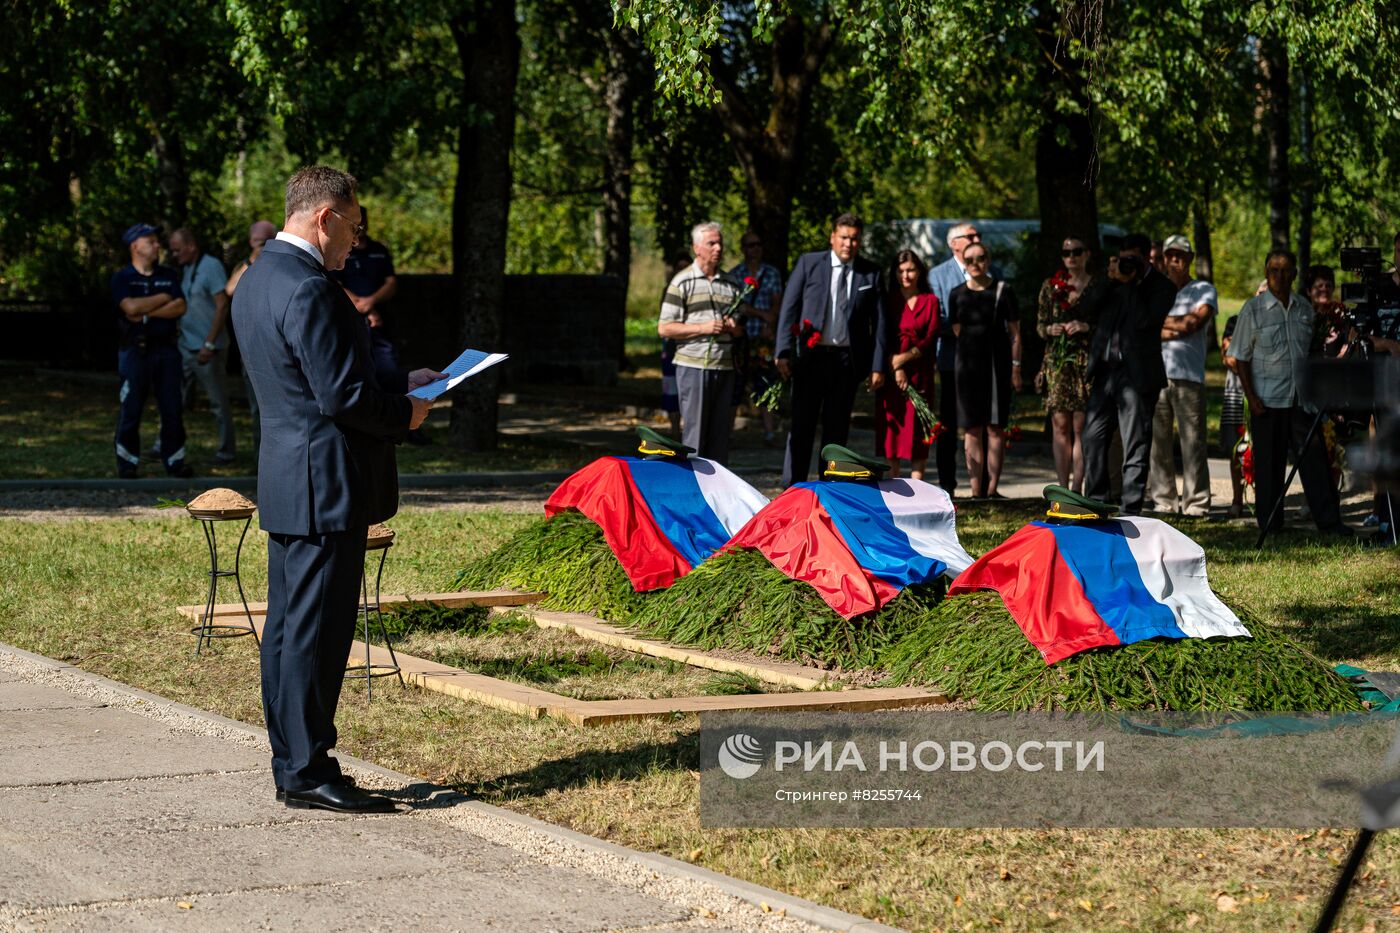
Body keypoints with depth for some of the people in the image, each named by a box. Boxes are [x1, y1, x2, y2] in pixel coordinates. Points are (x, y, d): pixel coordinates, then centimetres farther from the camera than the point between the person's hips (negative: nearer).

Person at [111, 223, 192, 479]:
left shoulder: (169, 275, 13)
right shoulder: (122, 278, 2)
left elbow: (180, 307, -1)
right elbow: (131, 307, -15)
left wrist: (146, 312, -9)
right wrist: (163, 298, -4)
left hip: (167, 349, 3)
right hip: (135, 350, -3)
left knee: (173, 407, 4)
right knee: (130, 409, -1)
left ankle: (174, 459, 12)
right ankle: (127, 463, 7)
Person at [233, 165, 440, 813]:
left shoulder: (257, 280, 13)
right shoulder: (309, 291, -20)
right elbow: (343, 398, -22)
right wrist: (406, 414, -5)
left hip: (285, 484, 10)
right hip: (325, 488, -10)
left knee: (288, 626, 13)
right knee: (316, 630, -5)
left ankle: (292, 767, 20)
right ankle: (308, 772, 0)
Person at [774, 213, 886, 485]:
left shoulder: (870, 273, 5)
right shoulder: (809, 263, 2)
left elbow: (878, 321, 5)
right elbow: (789, 308, 1)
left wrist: (878, 366, 1)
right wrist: (784, 352, -7)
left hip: (847, 360, 1)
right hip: (810, 357, -1)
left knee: (837, 429, 7)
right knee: (801, 425, -1)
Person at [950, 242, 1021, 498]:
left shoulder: (1002, 291, 1)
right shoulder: (957, 294, 8)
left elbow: (1015, 332, 3)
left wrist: (1015, 368, -2)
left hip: (997, 364, -2)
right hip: (967, 365, 2)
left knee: (995, 428, -2)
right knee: (971, 429, -1)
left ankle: (992, 489, 0)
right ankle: (976, 491, 1)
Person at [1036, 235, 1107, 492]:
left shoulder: (1100, 286, 5)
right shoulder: (1050, 286, 12)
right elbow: (1039, 324, 16)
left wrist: (1087, 327, -12)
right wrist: (1049, 330, -6)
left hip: (1087, 360, -2)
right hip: (1057, 360, 2)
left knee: (1081, 426, -5)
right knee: (1060, 425, 0)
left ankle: (1077, 488, -3)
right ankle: (1062, 488, 4)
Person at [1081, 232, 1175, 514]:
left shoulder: (1161, 286, -3)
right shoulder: (1115, 282, 13)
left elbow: (1143, 320, -17)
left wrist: (1129, 284, -13)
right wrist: (1112, 279, -5)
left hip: (1137, 375, -6)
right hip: (1105, 371, 6)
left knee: (1135, 447, -2)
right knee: (1093, 437, 9)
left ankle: (1131, 512, 1)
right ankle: (1095, 504, 21)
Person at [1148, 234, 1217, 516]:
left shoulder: (1203, 290, 10)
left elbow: (1196, 321, -7)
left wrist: (1162, 323, 4)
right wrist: (1179, 327, -4)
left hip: (1188, 375, -3)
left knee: (1192, 440, -7)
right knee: (1157, 441, 1)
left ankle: (1196, 503, -6)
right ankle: (1163, 500, 7)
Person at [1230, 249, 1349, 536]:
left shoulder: (1305, 308, 9)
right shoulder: (1253, 309, -2)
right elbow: (1241, 357, -1)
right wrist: (1251, 398, -8)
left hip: (1302, 399, 3)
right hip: (1267, 401, -3)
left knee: (1314, 459, 0)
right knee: (1269, 464, 2)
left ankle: (1329, 521, 2)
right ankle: (1270, 525, 11)